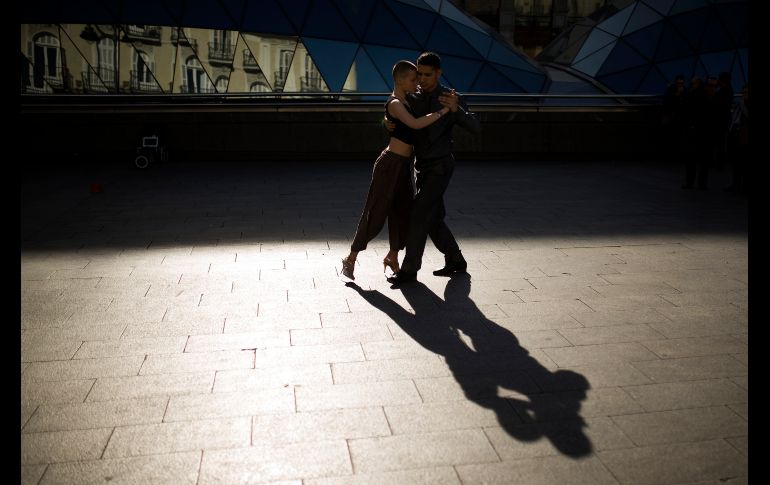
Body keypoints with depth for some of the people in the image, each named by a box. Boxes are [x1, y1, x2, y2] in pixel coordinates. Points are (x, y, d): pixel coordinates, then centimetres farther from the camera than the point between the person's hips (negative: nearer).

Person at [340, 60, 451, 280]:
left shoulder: (407, 101, 12)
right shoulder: (394, 103, -16)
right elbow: (415, 124, -31)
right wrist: (443, 110, -26)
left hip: (403, 165, 9)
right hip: (390, 163, -9)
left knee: (403, 212, 11)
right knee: (375, 213, -1)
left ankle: (392, 258, 25)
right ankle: (351, 259, 12)